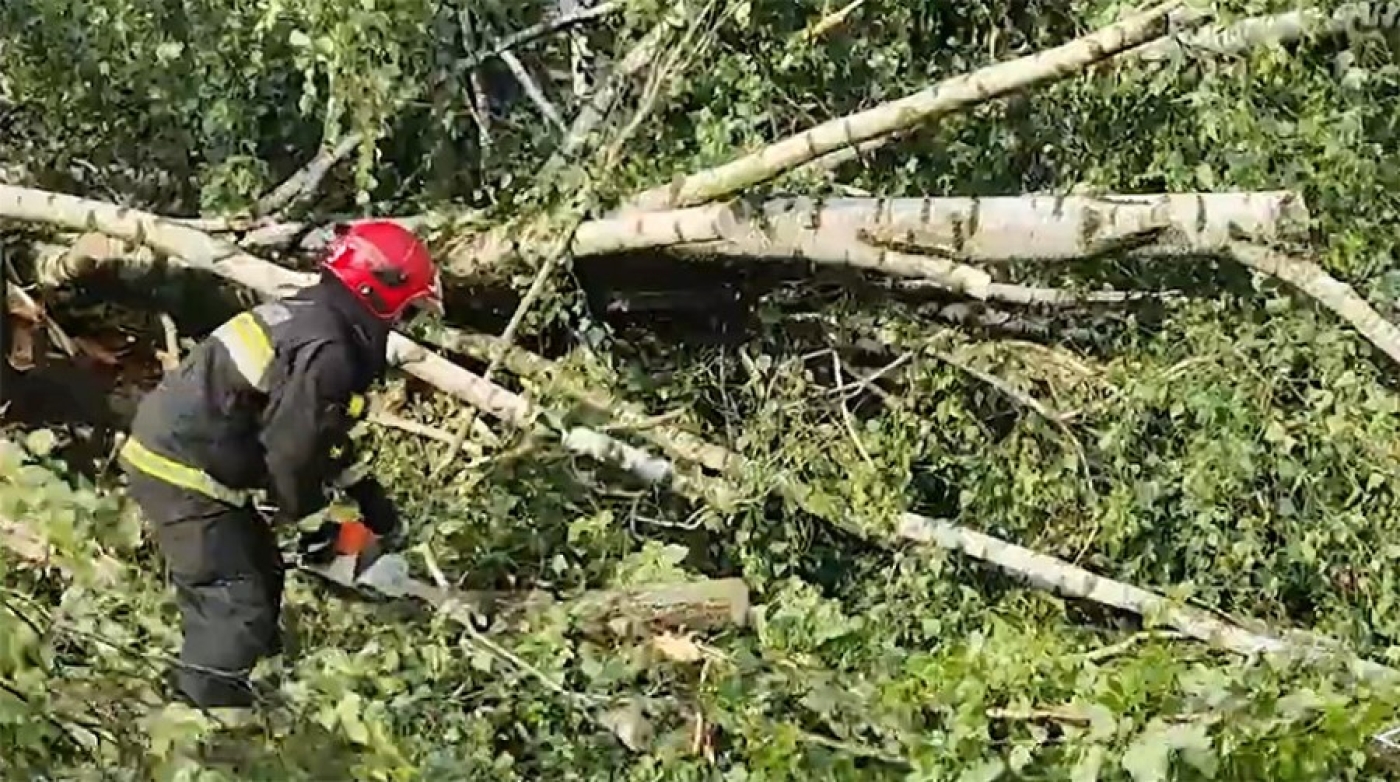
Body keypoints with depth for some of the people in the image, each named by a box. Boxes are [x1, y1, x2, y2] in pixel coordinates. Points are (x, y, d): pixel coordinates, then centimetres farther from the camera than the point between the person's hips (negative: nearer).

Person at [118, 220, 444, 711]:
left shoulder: (309, 316, 11)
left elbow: (317, 431, 22)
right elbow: (292, 450, -17)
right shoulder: (329, 353, -21)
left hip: (168, 450, 10)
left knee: (259, 572, 22)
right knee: (239, 607, -10)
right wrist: (308, 519, 2)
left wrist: (368, 494, 22)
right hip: (185, 473, -10)